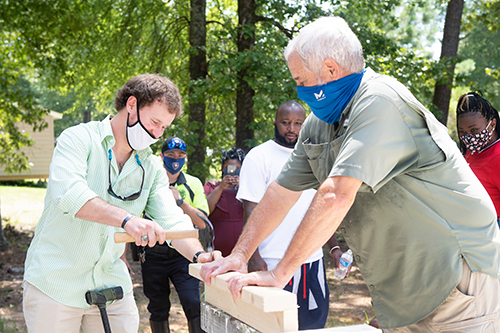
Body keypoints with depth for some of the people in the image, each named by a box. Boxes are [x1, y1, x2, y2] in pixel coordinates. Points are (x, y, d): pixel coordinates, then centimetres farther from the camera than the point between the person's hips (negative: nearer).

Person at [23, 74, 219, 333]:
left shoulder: (152, 168, 8)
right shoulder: (79, 139, -9)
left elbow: (172, 220, -2)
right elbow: (67, 193, -27)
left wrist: (198, 254, -23)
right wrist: (126, 218, -40)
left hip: (112, 284, 5)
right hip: (55, 284, -4)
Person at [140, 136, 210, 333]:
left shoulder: (193, 184, 7)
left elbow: (202, 222, -1)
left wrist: (180, 201, -12)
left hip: (183, 255, -1)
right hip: (154, 255, 1)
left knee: (193, 304, -13)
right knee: (158, 309, 9)